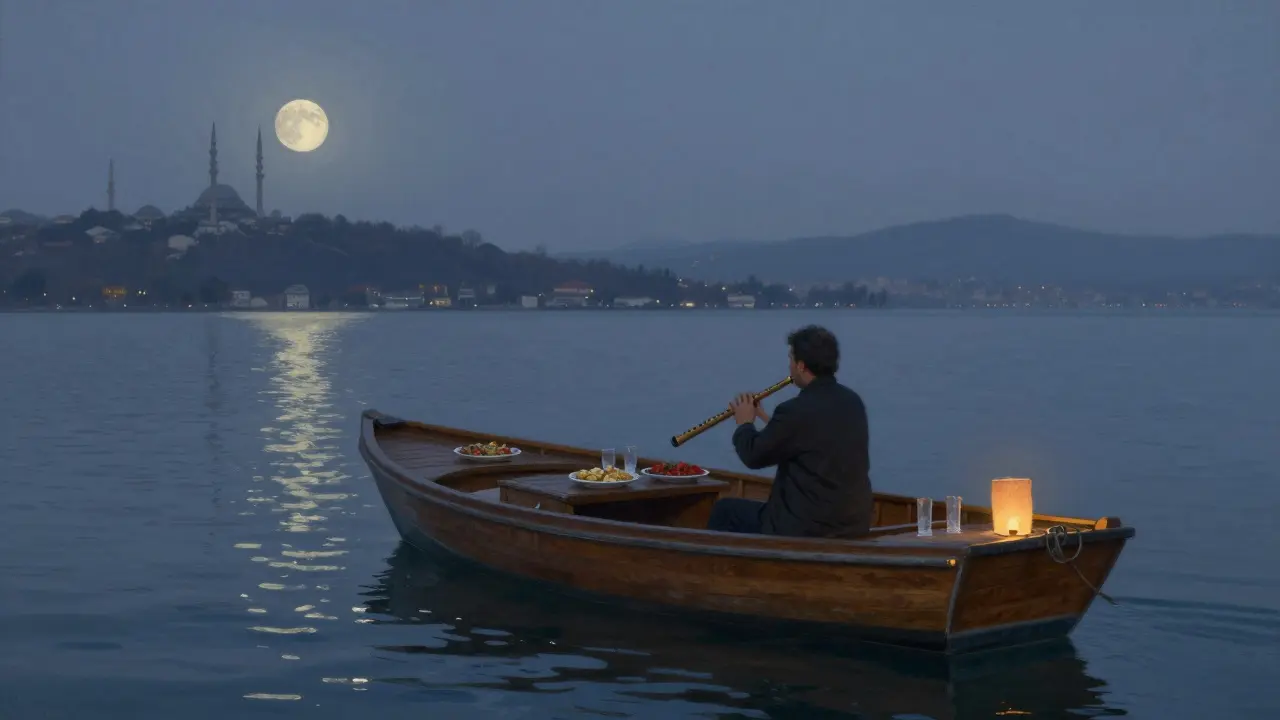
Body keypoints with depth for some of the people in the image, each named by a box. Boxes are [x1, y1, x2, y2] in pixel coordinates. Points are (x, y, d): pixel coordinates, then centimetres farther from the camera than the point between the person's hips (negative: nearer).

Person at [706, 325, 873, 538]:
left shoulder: (797, 410, -21)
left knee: (724, 510, 15)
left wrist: (745, 423, 10)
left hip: (809, 528, -8)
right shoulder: (853, 401, 3)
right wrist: (770, 421, 20)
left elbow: (754, 456, -8)